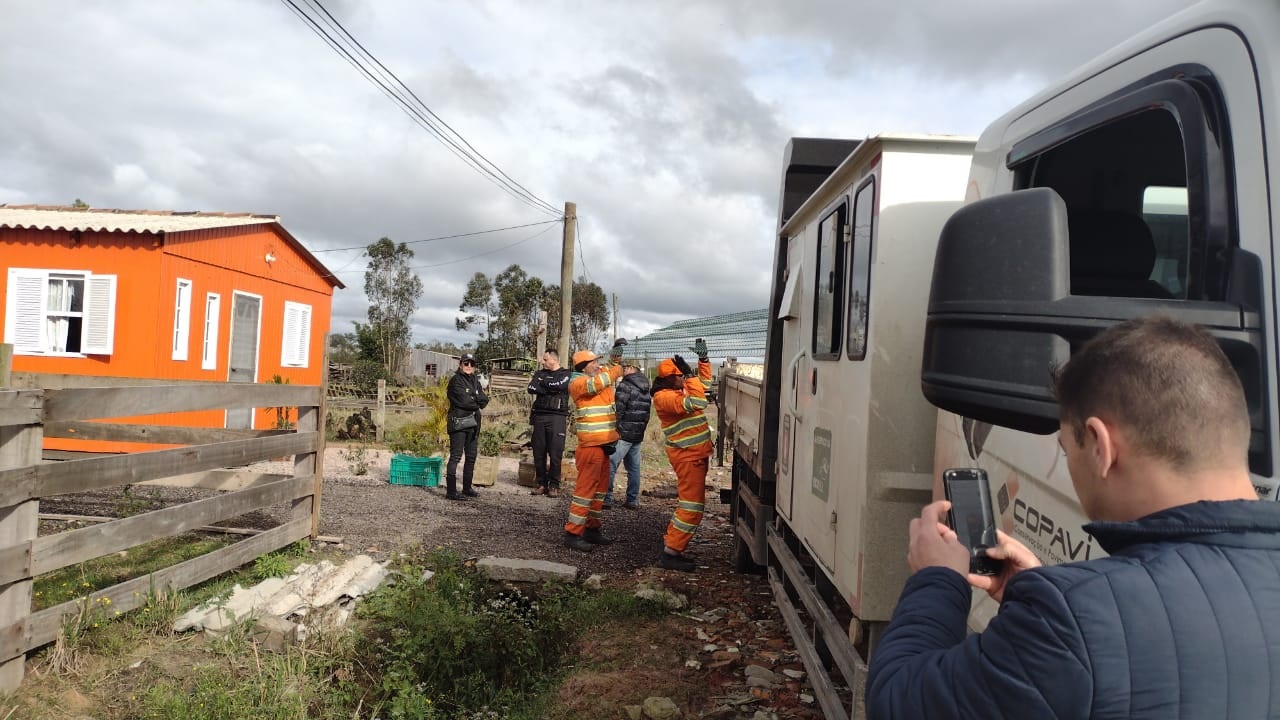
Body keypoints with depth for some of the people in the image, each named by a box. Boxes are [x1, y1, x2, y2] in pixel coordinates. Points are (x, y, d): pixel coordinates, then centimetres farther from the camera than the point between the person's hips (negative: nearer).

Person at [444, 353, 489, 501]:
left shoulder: (475, 381, 17)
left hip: (473, 424, 8)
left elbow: (484, 400, 6)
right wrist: (477, 401, -1)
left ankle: (467, 488, 23)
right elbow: (464, 401, -17)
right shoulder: (456, 380, -6)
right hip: (458, 422, -8)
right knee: (455, 456, -9)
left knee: (471, 457, 13)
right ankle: (451, 491, -10)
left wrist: (473, 399, -12)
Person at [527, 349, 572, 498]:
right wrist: (551, 389, -8)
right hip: (539, 415, 4)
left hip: (557, 417, -4)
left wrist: (542, 383, 0)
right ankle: (542, 484, 11)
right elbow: (531, 388, 1)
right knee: (538, 452, 3)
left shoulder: (566, 374, 6)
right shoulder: (540, 373, 18)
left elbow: (559, 385, -15)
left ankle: (554, 485, 0)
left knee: (555, 453, -7)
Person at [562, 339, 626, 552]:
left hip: (604, 444, 9)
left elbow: (613, 369, 27)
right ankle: (572, 533, -5)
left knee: (599, 488, 13)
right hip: (590, 445, -9)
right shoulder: (577, 383, -9)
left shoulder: (601, 376, 14)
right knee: (585, 488, -9)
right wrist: (618, 368, -23)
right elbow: (595, 384, -27)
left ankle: (592, 529, 21)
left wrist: (617, 357, 5)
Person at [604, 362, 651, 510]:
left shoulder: (625, 385, -11)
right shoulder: (646, 387, 14)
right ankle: (633, 500, 13)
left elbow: (619, 409, -16)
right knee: (634, 467, 11)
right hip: (639, 434, 8)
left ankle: (607, 499, -7)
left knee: (610, 465, -5)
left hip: (623, 433, -8)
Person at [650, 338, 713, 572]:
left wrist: (703, 358, 14)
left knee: (689, 503, 17)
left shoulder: (680, 388, 12)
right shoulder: (664, 397, -17)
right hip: (687, 455, -10)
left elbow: (704, 382, 26)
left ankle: (671, 544, 24)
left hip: (697, 453, 10)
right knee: (692, 506, -10)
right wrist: (690, 376, -24)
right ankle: (670, 554, -6)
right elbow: (695, 404, -30)